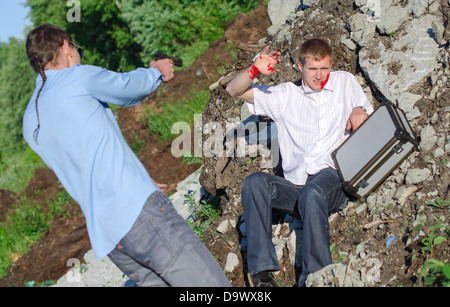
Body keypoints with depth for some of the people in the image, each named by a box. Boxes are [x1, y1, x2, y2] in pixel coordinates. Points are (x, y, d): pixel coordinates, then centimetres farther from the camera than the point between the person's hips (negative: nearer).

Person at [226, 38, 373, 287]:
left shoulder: (345, 82, 23)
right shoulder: (286, 95, 22)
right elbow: (234, 90, 17)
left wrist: (360, 111, 3)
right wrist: (255, 71, -3)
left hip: (331, 176, -2)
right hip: (295, 186, 2)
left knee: (312, 194, -38)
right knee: (254, 182, -29)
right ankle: (262, 272, -35)